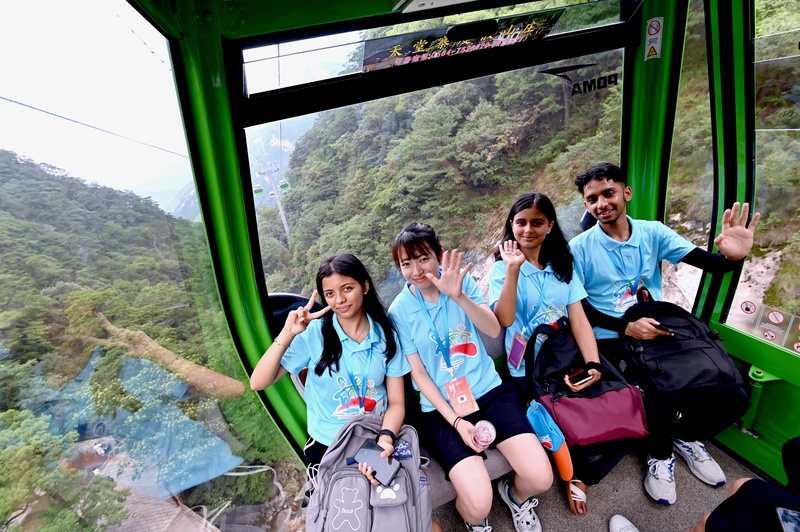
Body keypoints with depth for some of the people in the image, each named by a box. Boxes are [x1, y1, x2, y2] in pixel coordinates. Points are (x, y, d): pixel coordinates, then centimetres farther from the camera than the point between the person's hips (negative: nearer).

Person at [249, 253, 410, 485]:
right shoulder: (314, 333, -11)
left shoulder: (386, 334, -5)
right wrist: (287, 335, -25)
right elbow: (258, 383, -14)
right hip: (327, 447, 0)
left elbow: (397, 401, -3)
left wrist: (385, 439, -21)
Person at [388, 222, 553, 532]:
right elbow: (418, 373, -5)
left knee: (541, 478, -10)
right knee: (478, 503, -18)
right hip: (442, 407, -2)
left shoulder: (461, 280, -3)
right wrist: (456, 421, -13)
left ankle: (516, 496, 27)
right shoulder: (399, 311, -8)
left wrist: (459, 296, -29)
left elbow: (494, 330, -13)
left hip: (489, 390, 2)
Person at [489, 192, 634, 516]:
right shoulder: (502, 268, -4)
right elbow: (505, 319, -19)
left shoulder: (563, 266, 9)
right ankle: (575, 471, 17)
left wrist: (593, 365, -12)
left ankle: (582, 476, 18)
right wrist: (513, 270, -25)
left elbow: (579, 320, 1)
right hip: (528, 370, -4)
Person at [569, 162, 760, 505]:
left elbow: (709, 263, -5)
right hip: (612, 342, -4)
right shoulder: (580, 247, -7)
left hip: (659, 334, 4)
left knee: (733, 398, -5)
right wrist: (626, 327, -20)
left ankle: (685, 436, 28)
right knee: (658, 404, -26)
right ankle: (660, 455, 12)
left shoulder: (652, 233, 3)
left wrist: (733, 257, -29)